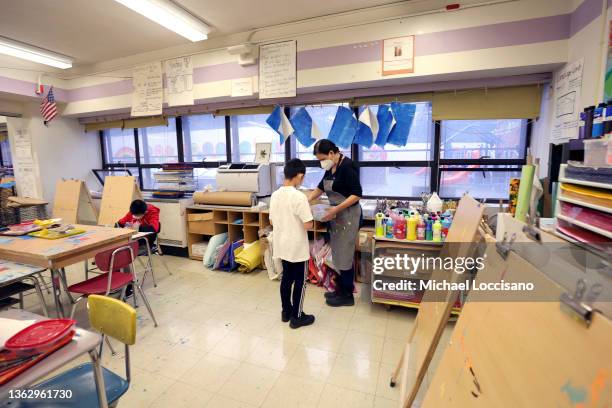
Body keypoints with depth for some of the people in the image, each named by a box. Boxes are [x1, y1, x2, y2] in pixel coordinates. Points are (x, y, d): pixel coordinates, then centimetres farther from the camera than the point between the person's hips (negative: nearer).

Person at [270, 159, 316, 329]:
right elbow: (308, 225, -21)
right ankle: (297, 317, 20)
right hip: (297, 247, -7)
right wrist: (302, 220, -1)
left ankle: (286, 312, 33)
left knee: (286, 278, 19)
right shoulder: (299, 196, -21)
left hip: (282, 245, 7)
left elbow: (272, 222, 8)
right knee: (300, 281, 8)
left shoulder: (275, 195, 0)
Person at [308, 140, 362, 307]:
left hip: (348, 215, -8)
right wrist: (307, 200, 6)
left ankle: (347, 295, 16)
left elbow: (357, 194, -22)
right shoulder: (331, 168, 8)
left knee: (345, 254, 1)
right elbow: (321, 187, 19)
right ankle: (342, 288, 29)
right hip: (336, 214, 9)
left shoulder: (347, 166, -19)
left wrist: (336, 209, -27)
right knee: (338, 253, 14)